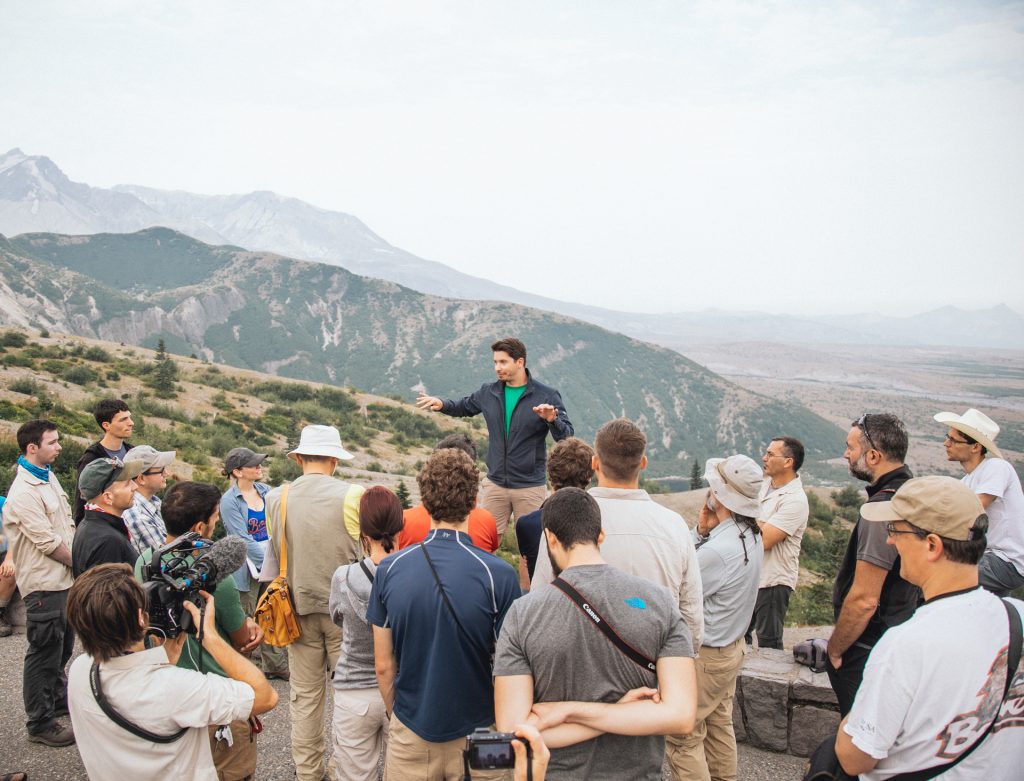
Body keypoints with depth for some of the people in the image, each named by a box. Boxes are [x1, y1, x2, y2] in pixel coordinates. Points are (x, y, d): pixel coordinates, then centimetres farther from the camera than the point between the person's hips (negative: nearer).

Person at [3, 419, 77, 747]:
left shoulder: (49, 477, 8)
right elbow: (48, 543, -19)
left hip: (64, 578, 9)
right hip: (44, 584, -9)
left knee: (62, 646, 23)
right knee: (44, 652, 2)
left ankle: (59, 699, 40)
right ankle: (40, 724, 15)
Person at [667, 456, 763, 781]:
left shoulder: (718, 550, -32)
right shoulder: (751, 535, -4)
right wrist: (701, 532, -13)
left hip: (704, 656, -9)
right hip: (732, 645, 9)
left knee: (683, 738, 5)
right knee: (719, 725, 25)